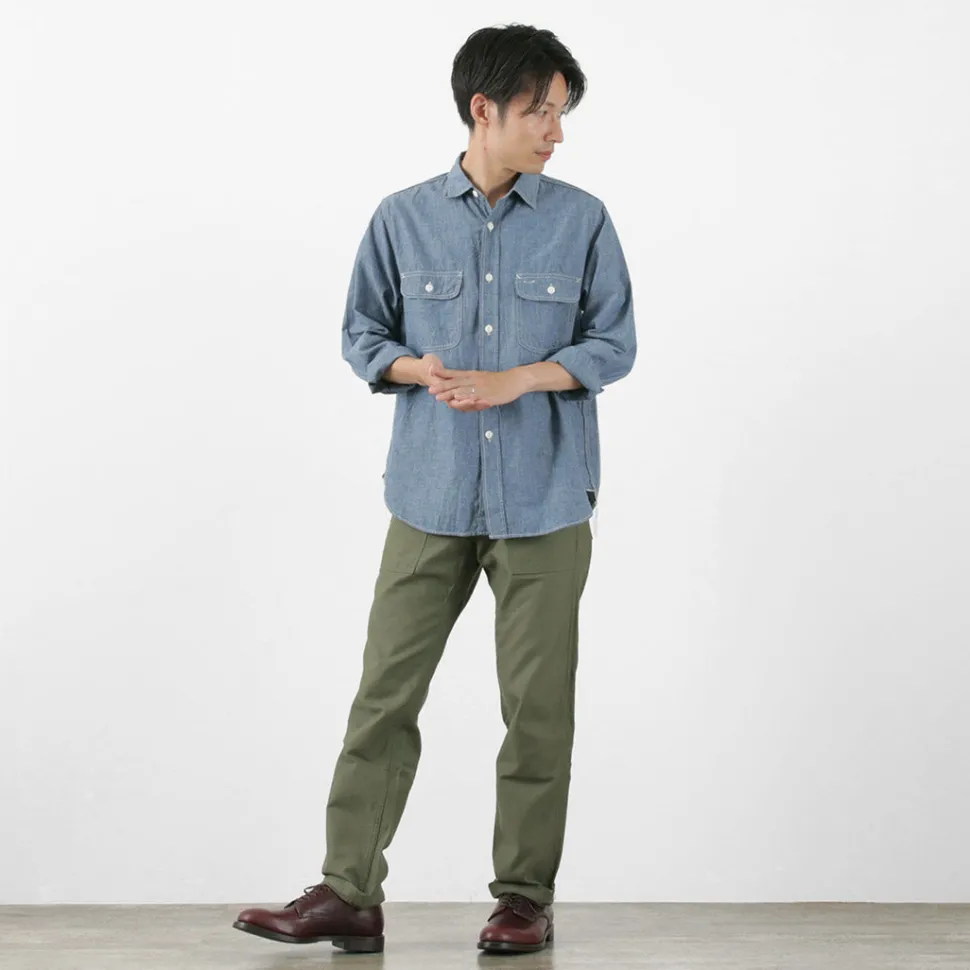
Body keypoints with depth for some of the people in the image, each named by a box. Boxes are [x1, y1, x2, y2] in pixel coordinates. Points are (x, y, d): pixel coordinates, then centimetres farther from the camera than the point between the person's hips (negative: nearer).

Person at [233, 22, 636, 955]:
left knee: (538, 704, 4)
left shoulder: (582, 222, 1)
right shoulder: (403, 219, 3)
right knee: (385, 694, 1)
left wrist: (516, 380, -13)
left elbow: (613, 343, 2)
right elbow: (361, 330, 9)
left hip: (545, 503, -1)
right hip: (431, 500, 1)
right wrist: (420, 369, -12)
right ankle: (348, 893, 9)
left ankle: (525, 897, 16)